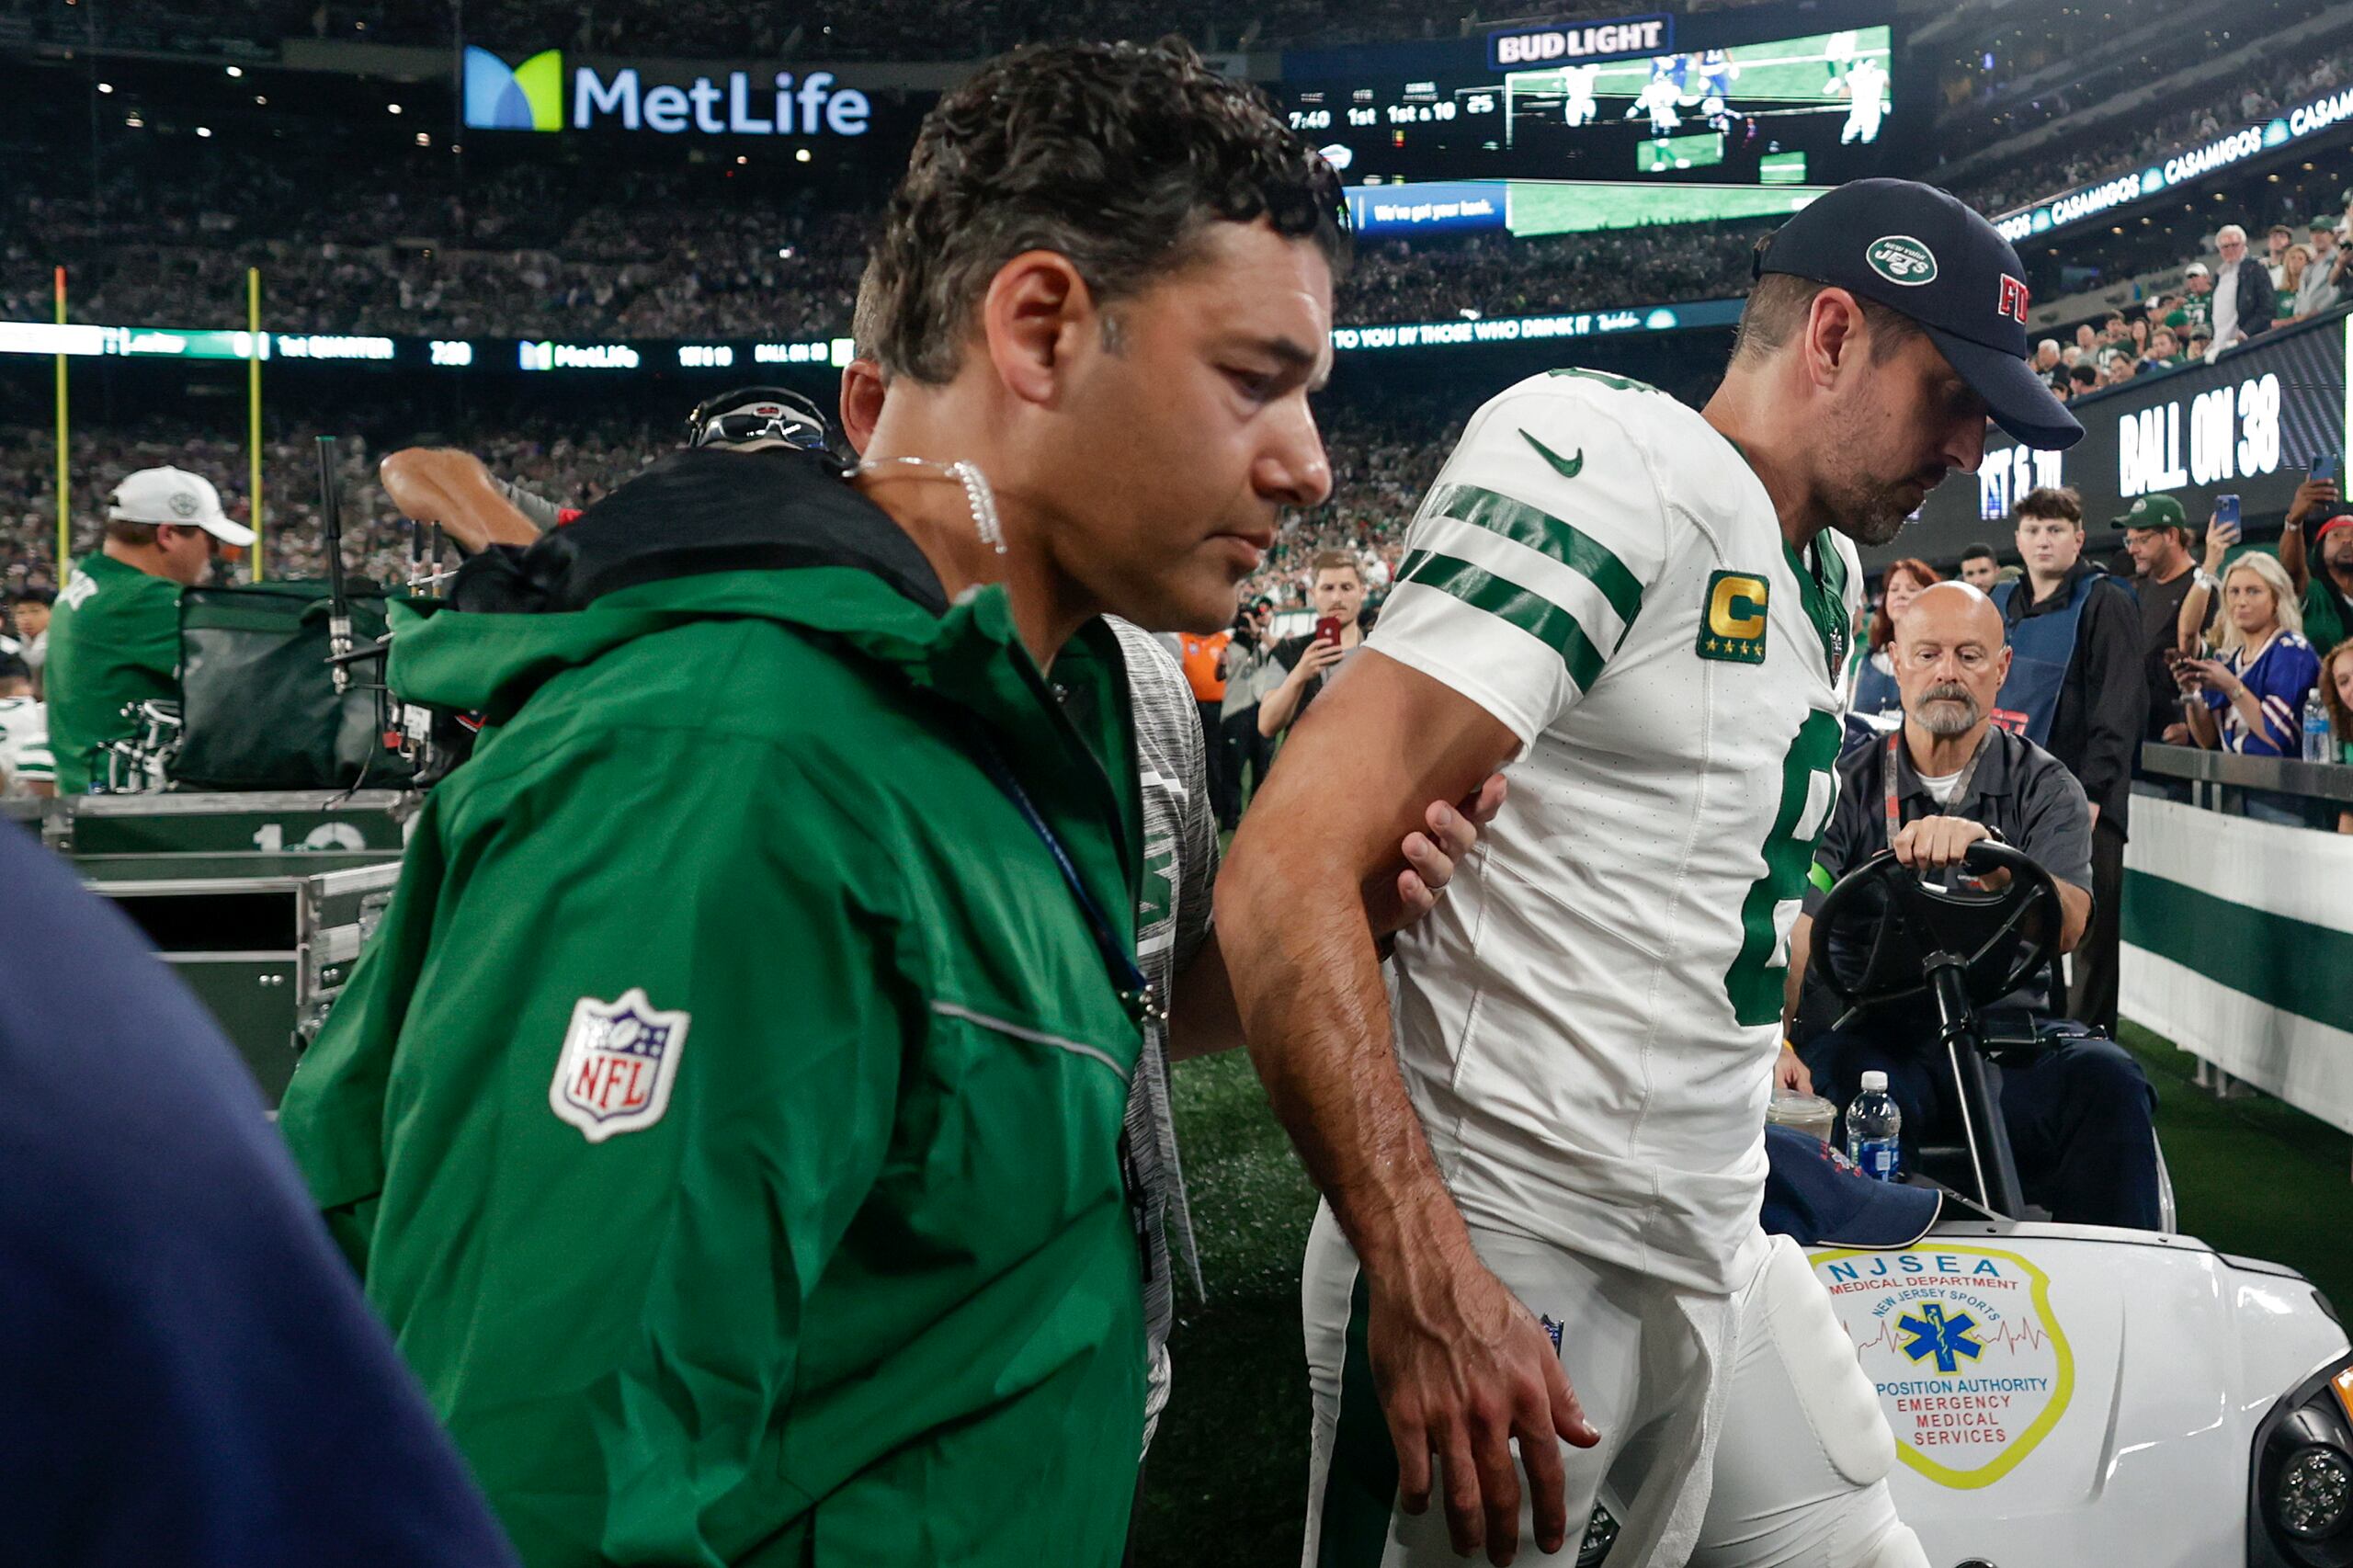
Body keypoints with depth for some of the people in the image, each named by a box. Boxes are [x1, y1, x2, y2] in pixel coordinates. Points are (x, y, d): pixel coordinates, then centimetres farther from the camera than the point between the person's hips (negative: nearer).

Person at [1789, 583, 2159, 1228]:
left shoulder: (2045, 786, 10)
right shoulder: (1849, 785, 9)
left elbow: (2066, 927, -9)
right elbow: (1801, 933, -5)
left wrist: (1983, 843, -29)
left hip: (2009, 1025, 1)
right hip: (1876, 1033, -1)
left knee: (2107, 1078, -28)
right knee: (1846, 1080, -33)